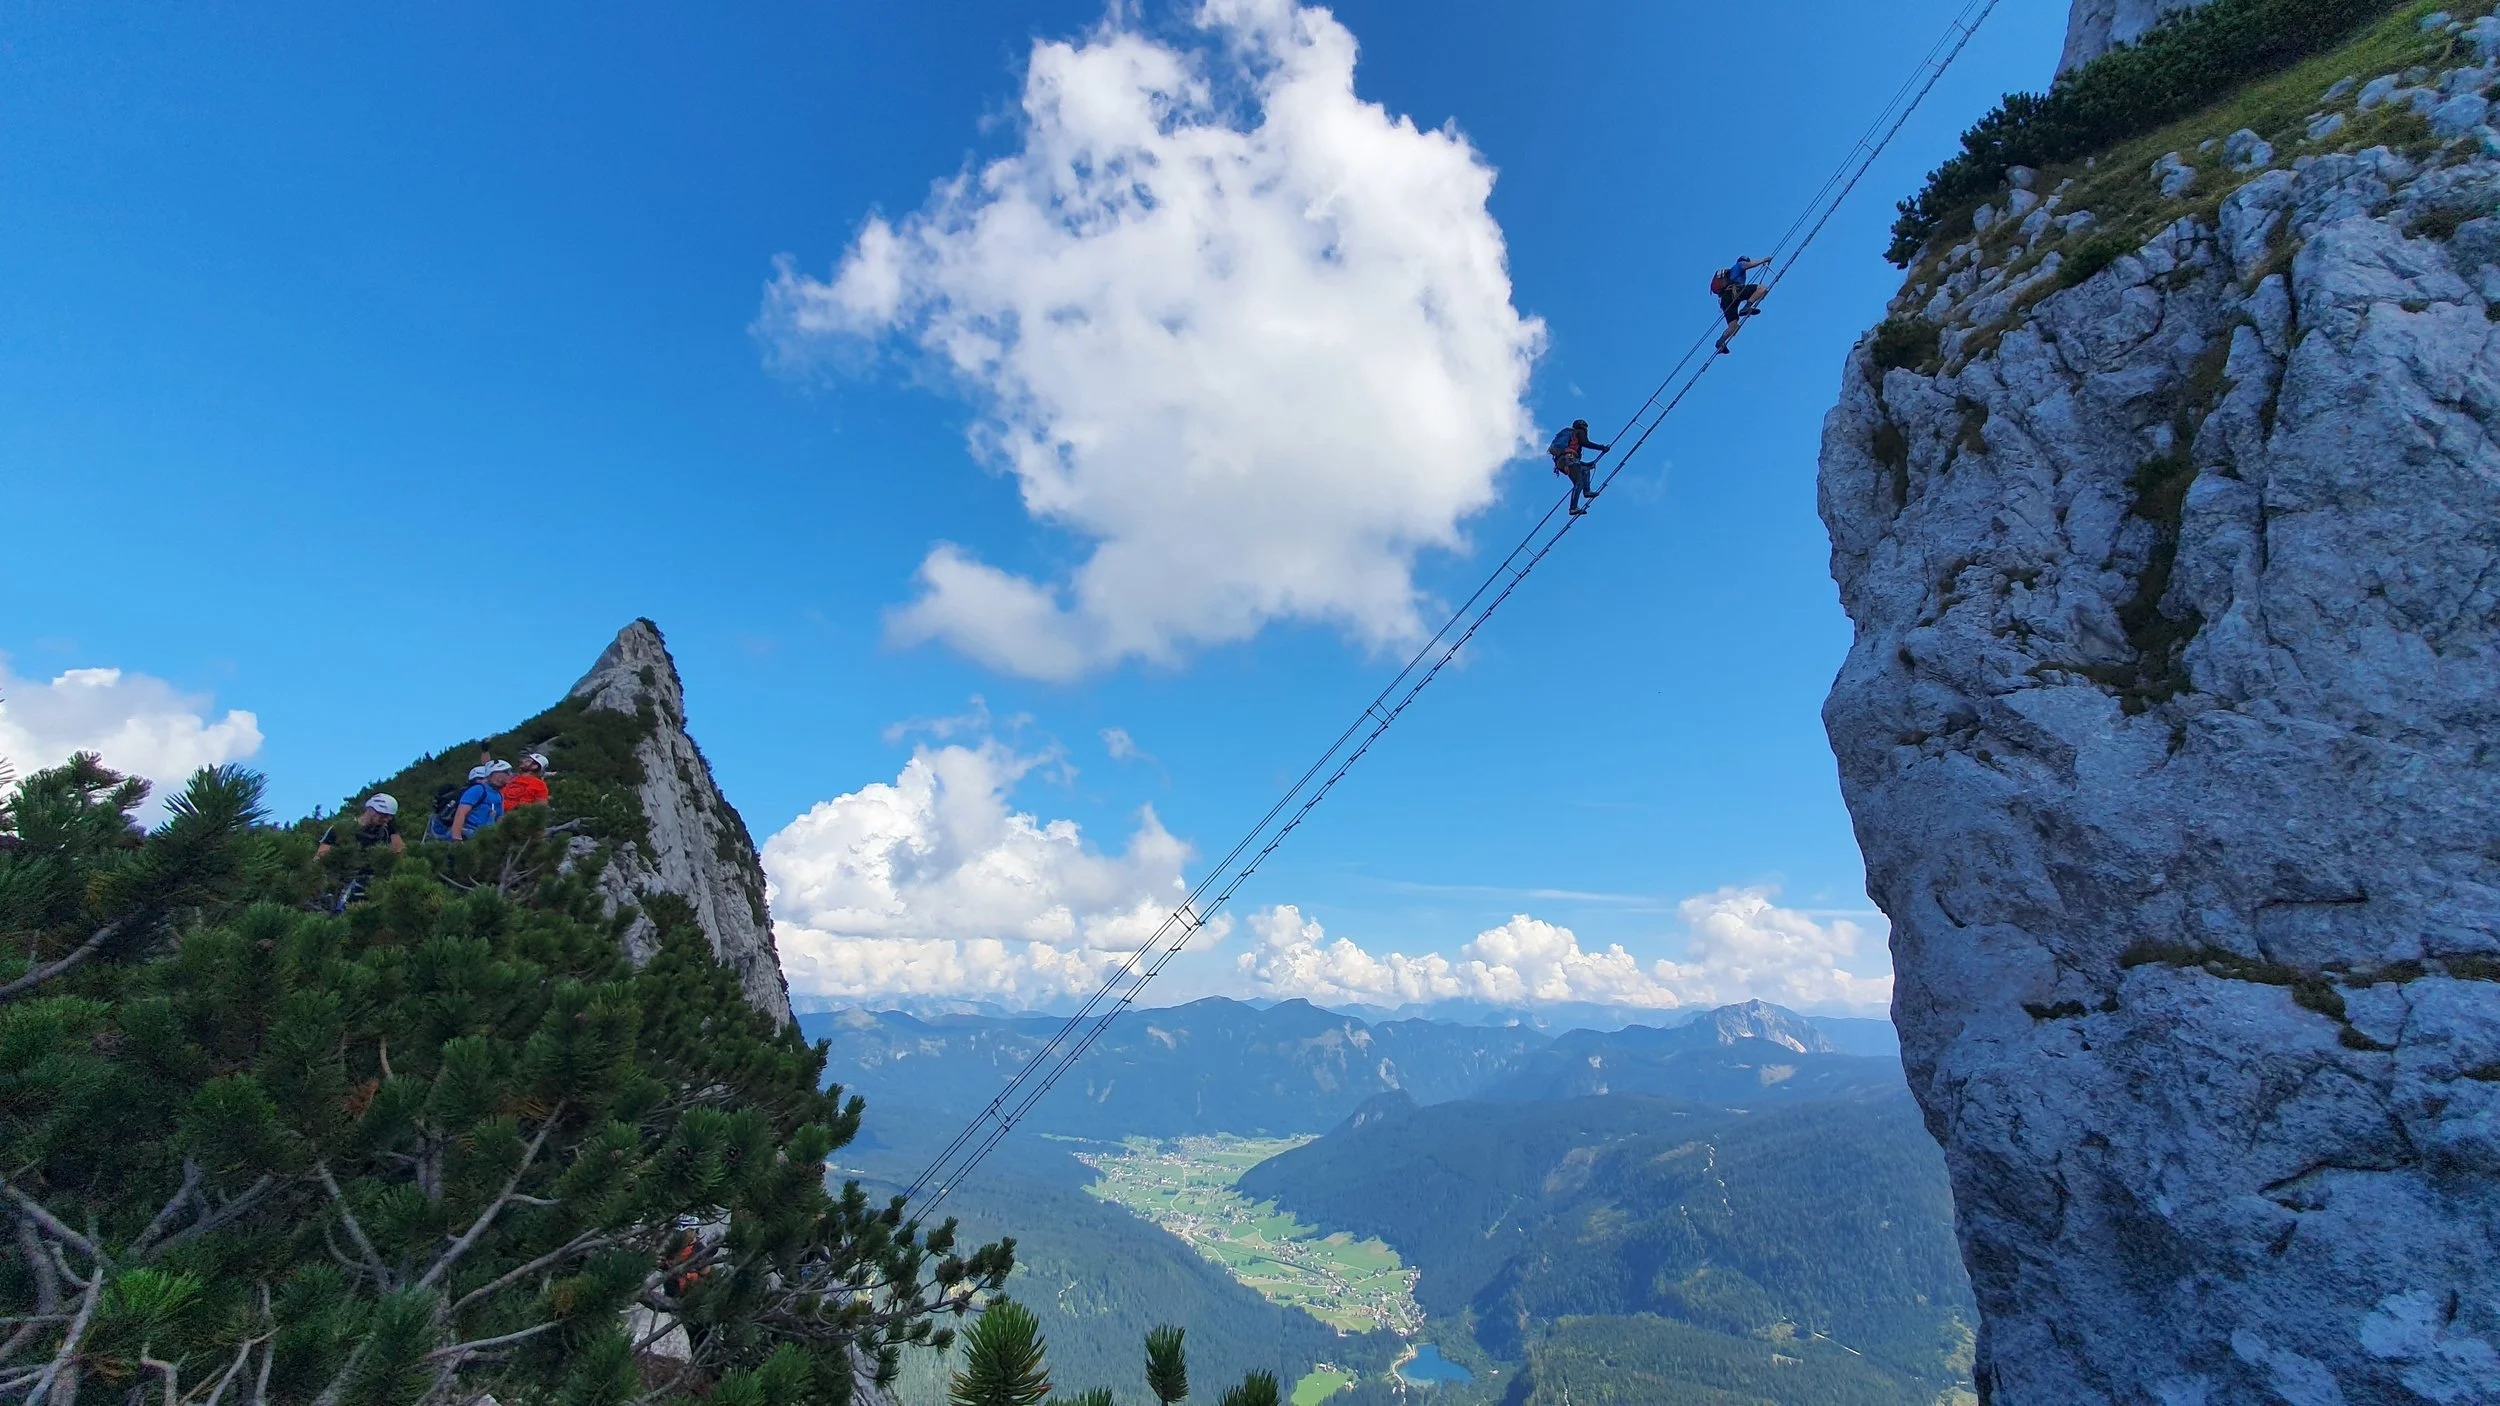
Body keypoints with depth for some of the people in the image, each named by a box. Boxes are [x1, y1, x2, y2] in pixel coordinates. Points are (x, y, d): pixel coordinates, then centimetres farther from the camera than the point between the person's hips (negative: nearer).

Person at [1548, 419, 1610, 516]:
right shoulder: (1579, 432, 14)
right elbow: (1585, 443, -9)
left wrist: (1588, 464, 40)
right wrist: (1601, 447, -5)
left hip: (1560, 462, 8)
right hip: (1569, 459, -8)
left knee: (1585, 468, 27)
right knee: (1578, 483, -13)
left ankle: (1586, 491, 10)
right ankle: (1574, 508, -26)